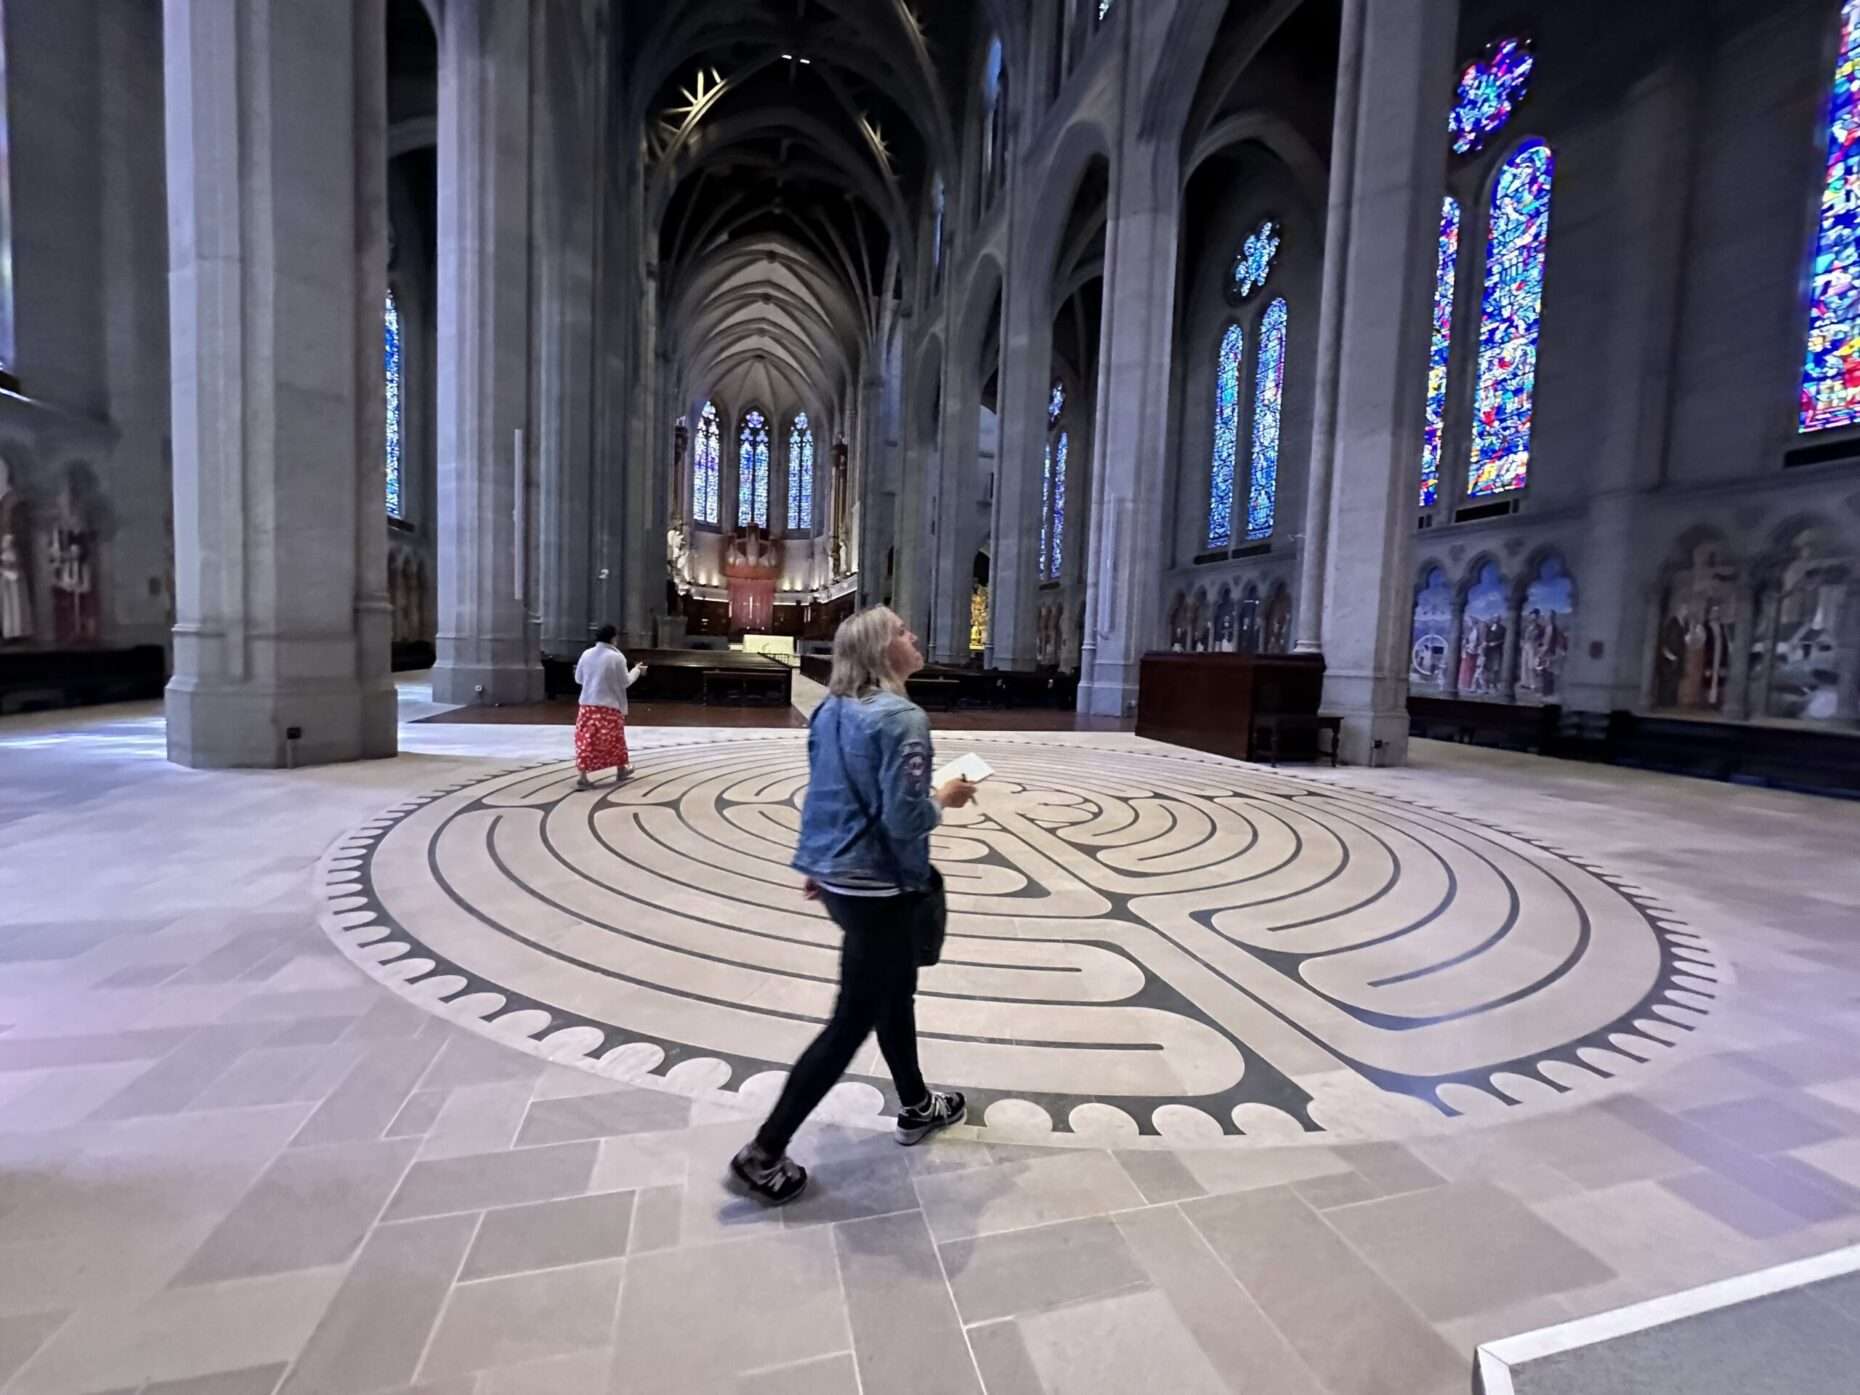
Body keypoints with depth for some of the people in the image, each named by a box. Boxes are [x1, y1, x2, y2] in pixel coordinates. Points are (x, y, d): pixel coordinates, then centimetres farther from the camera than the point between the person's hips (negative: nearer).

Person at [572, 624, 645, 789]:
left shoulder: (586, 654, 2)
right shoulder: (616, 657, -11)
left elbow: (578, 679, 11)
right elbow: (625, 682, -5)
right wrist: (636, 670, 11)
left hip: (588, 704, 3)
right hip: (610, 705, -3)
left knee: (586, 739, 4)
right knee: (615, 739, 14)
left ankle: (582, 776, -5)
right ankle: (621, 770, 31)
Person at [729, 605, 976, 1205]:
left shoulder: (830, 710, 4)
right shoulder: (901, 717, -22)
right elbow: (904, 819, -25)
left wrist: (817, 866, 20)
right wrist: (944, 799, -5)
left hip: (835, 875, 9)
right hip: (877, 886, -9)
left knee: (896, 988, 25)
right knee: (852, 1022, 7)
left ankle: (916, 1107, 45)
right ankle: (764, 1152, 20)